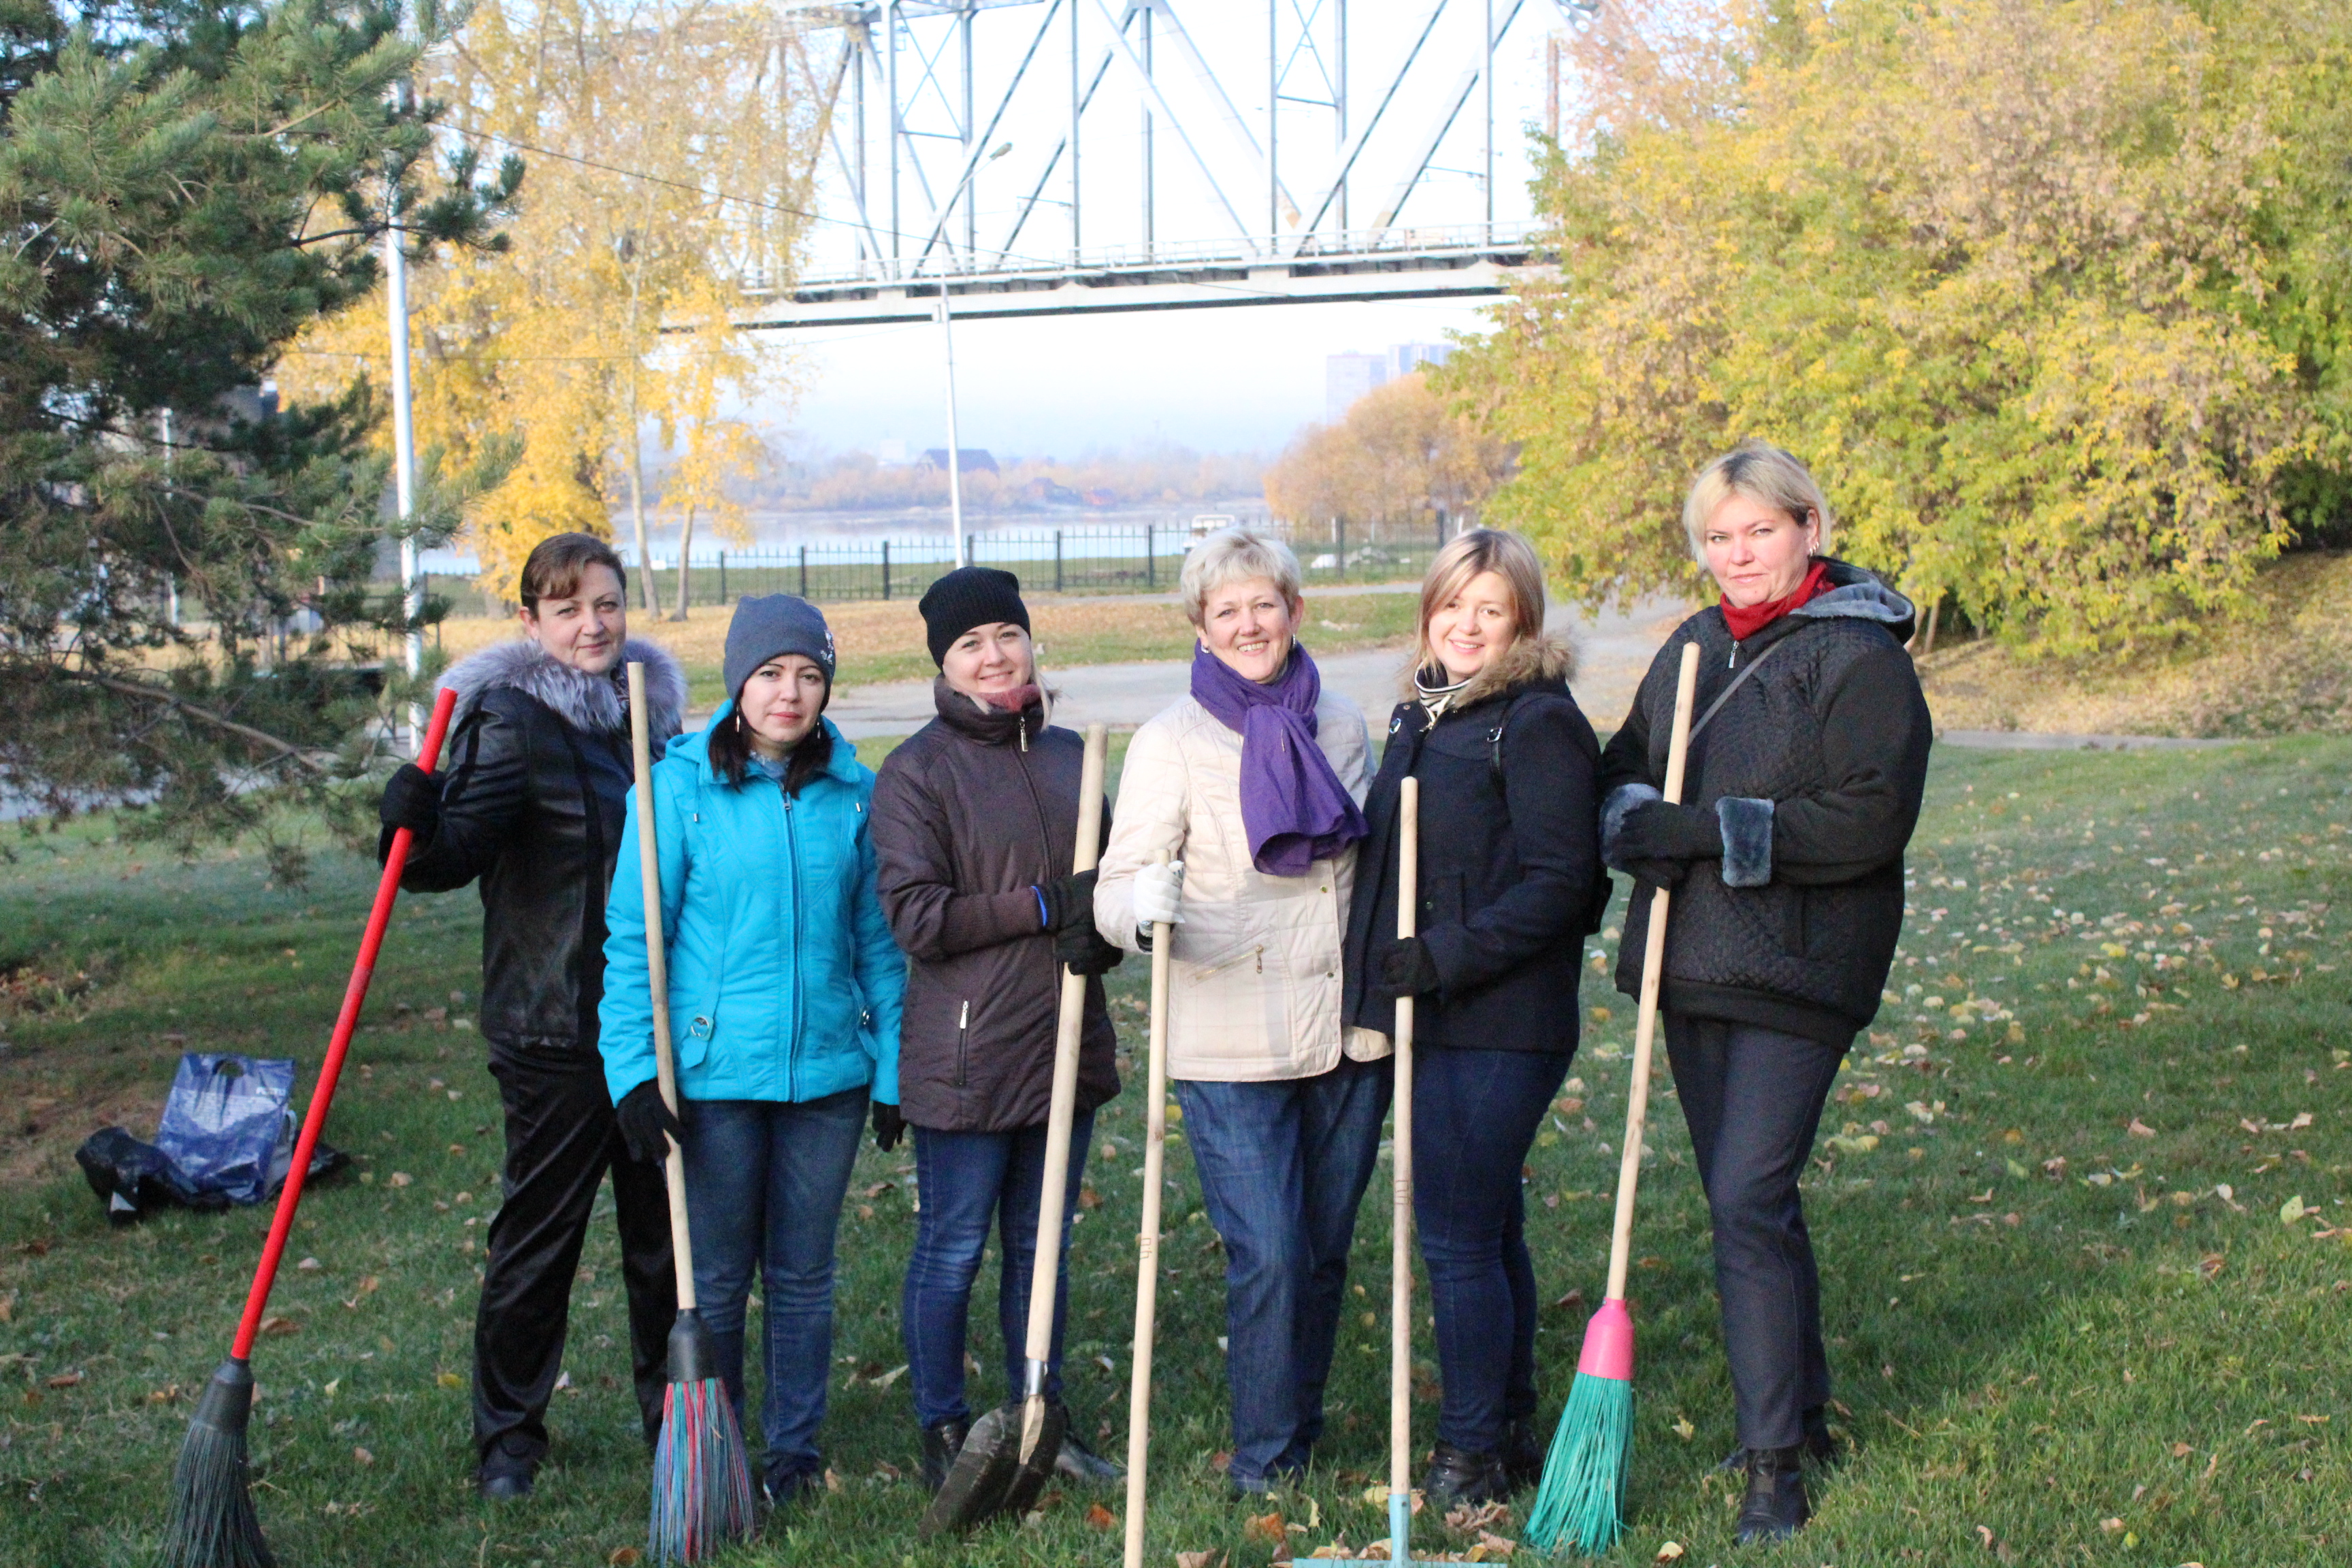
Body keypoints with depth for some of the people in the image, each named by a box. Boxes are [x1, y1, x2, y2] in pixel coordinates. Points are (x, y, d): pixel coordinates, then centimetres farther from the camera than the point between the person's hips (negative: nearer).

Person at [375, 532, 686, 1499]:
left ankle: (672, 1413, 30)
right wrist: (417, 829, -40)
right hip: (553, 1022, -5)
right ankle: (507, 1434, 19)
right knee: (540, 1231, 4)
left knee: (665, 1222, 14)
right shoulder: (510, 720, -9)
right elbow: (458, 852, -19)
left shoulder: (651, 706, 9)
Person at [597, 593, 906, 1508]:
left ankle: (794, 1447, 28)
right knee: (717, 1277, 9)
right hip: (716, 1070, -2)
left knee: (804, 1273, 13)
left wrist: (893, 1067, 6)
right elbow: (634, 937, -5)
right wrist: (633, 1069, -12)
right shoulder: (679, 786, -6)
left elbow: (878, 943, 8)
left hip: (828, 1070, 2)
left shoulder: (854, 795, 2)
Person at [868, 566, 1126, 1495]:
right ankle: (943, 1435, 20)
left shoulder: (1067, 755, 10)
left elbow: (1105, 879, 19)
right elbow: (916, 918, -15)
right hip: (966, 1058, -6)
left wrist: (1101, 934, -4)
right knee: (953, 1251, 6)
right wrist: (1047, 904, -19)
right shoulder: (916, 772, -8)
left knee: (1043, 1246, 16)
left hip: (1065, 1045, 6)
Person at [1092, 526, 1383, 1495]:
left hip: (1347, 1031, 4)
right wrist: (1144, 904, -33)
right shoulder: (1172, 741, -4)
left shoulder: (1339, 724, 9)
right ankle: (1266, 1460, 9)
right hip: (1231, 1045, -4)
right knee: (1267, 1256, -8)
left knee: (1325, 1249, 12)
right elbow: (1115, 893, -11)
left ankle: (1303, 1434, 29)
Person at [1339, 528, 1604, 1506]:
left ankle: (1475, 1452, 8)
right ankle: (1509, 1435, 27)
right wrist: (1383, 970, 12)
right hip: (1431, 1020, 9)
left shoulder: (1539, 725, -12)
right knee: (1488, 1230, 16)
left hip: (1498, 1028, -9)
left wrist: (1447, 955, -22)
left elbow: (1560, 881, -18)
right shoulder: (1420, 716, 14)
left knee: (1457, 1235, -5)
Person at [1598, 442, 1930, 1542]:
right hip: (1692, 961, 7)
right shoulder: (1694, 648, 13)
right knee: (1746, 1200, 14)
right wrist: (1634, 818, -7)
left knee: (1749, 1202, -13)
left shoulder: (1860, 658, -9)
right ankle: (1802, 1414, 29)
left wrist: (1709, 829, -21)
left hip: (1796, 970, -7)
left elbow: (1869, 821, -18)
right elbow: (1622, 771, 17)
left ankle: (1776, 1463, -4)